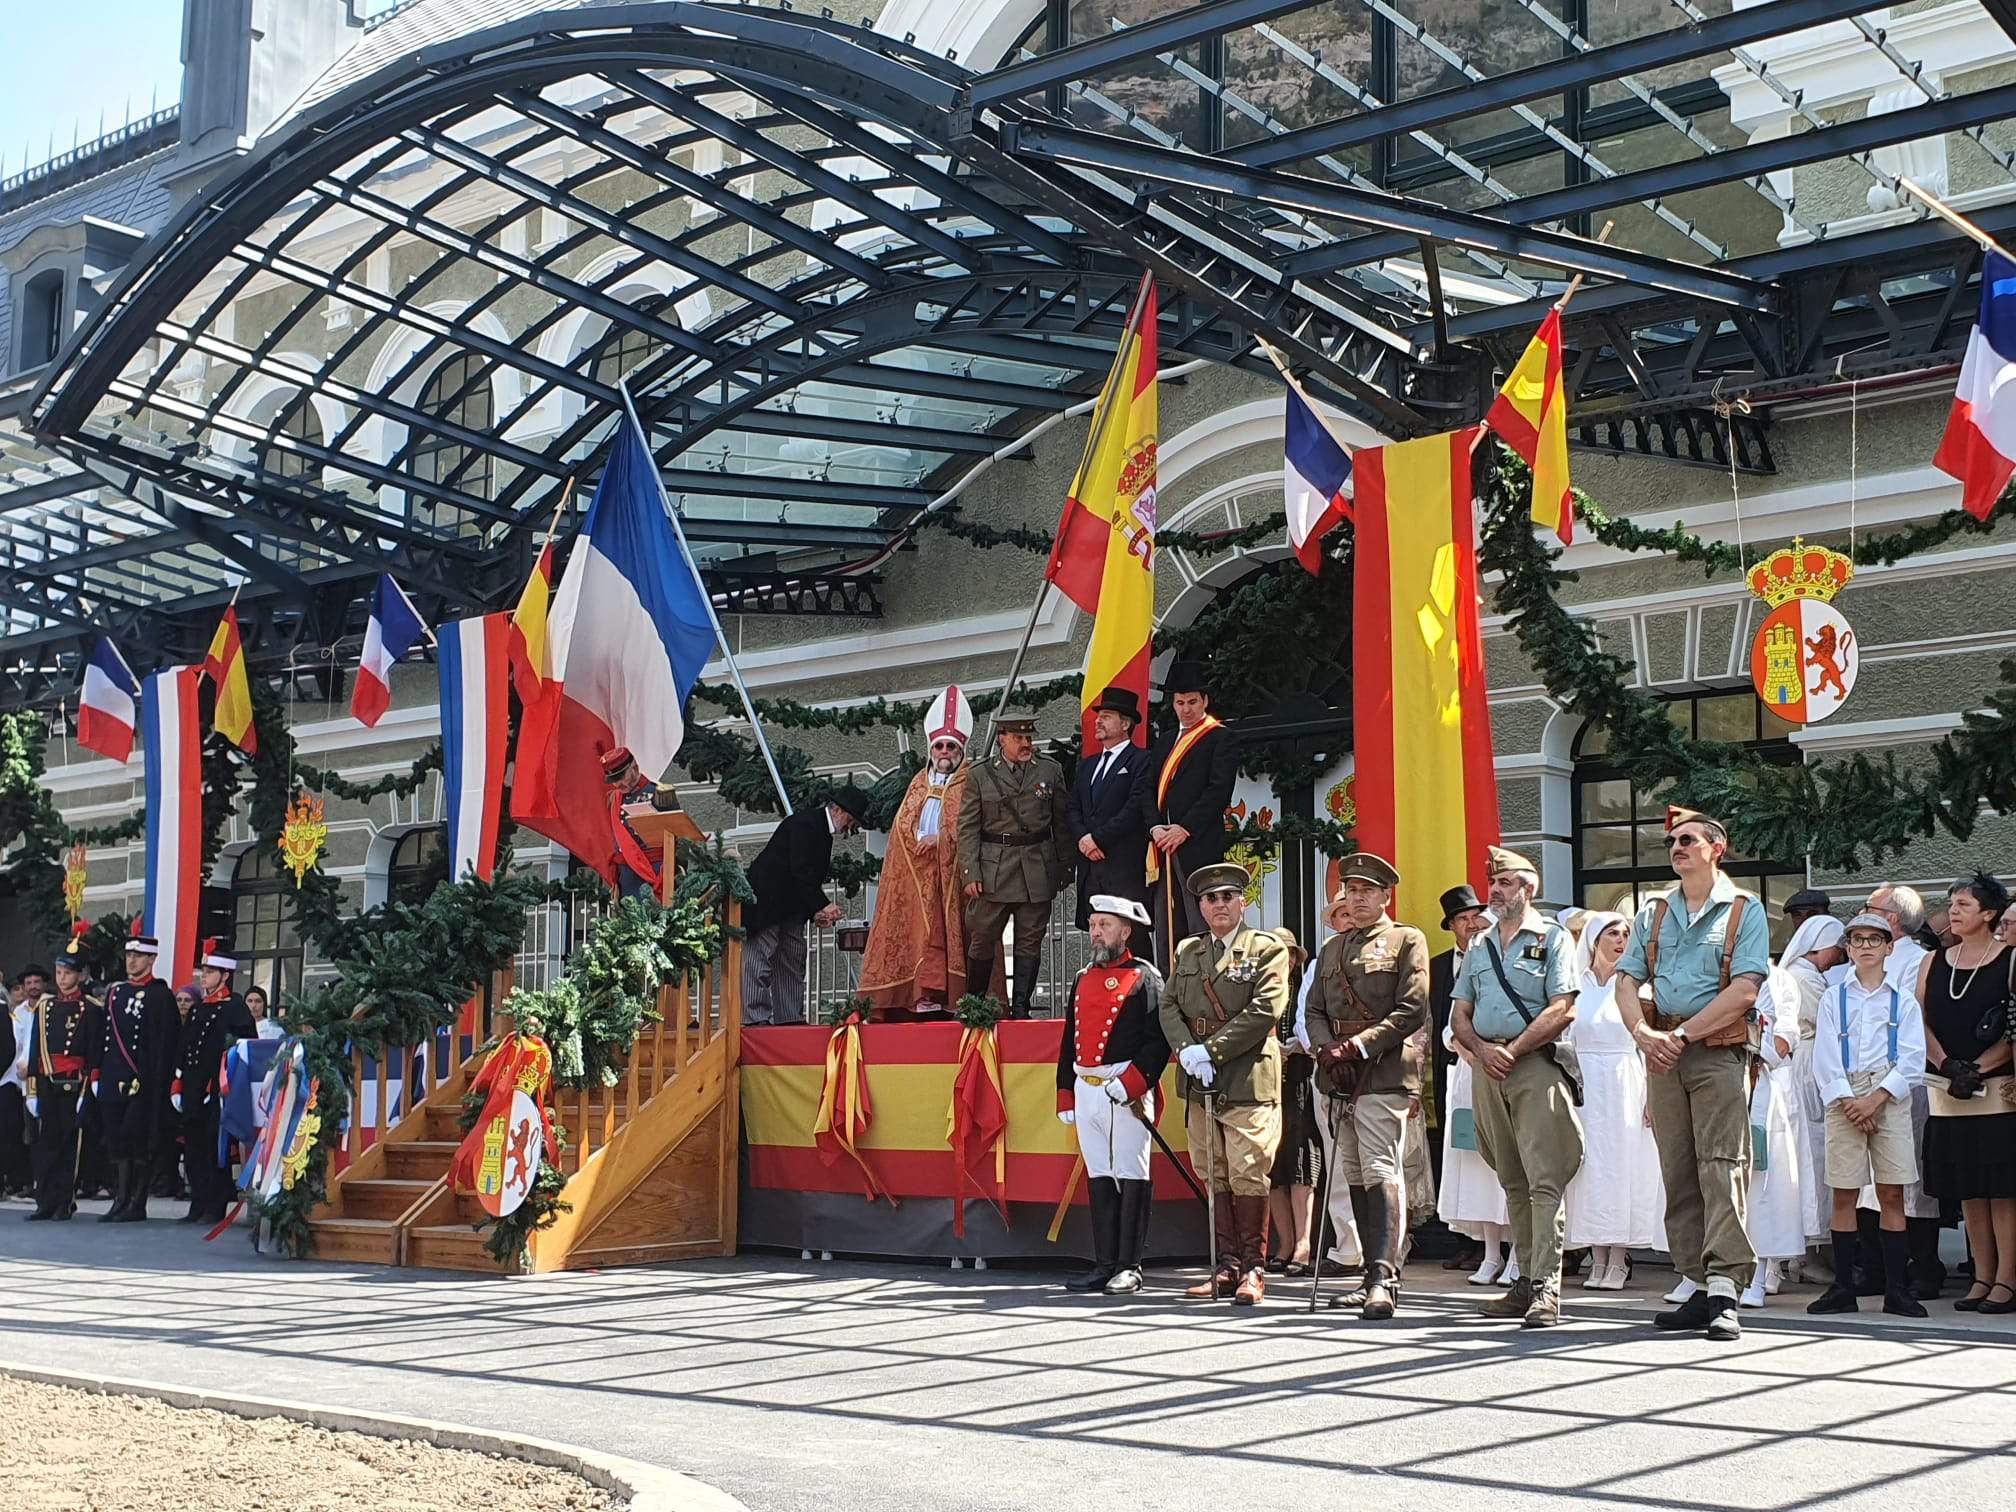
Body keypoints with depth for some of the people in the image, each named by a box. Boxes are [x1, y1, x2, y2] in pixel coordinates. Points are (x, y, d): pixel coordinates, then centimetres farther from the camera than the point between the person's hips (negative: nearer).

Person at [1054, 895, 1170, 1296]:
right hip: (1087, 1092, 7)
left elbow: (1158, 1040, -11)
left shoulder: (1144, 977, -2)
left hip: (1127, 1093, -6)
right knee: (1099, 1180, 8)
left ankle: (1129, 1267, 1)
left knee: (1131, 1178, -3)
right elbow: (1068, 1041, 21)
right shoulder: (1083, 979, 18)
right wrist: (1066, 1097, 16)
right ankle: (1104, 1265, 13)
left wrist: (1129, 1084, -19)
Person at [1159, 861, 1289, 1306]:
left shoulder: (1267, 949, 1)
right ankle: (1228, 1266, 13)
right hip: (1200, 1084, 5)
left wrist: (1211, 1051, -13)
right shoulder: (1187, 951, 18)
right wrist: (1187, 1051, -7)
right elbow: (1169, 1006, 12)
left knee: (1248, 1176, -6)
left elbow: (1265, 1010, -10)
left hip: (1248, 1081, -5)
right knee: (1216, 1178, 7)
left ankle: (1253, 1269, 1)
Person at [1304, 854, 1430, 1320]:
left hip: (1383, 1075, -6)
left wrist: (1360, 1045, -14)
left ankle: (1383, 1277, -21)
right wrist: (1327, 1047, -3)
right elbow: (1314, 1011, 17)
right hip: (1336, 1075, 6)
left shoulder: (1407, 941, 4)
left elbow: (1412, 1010, -6)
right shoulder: (1331, 949, 22)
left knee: (1380, 1171, -15)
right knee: (1354, 1177, 7)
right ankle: (1377, 1276, 13)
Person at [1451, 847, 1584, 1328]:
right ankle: (1526, 1282, 12)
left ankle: (1547, 1287, -15)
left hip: (1536, 1065, -6)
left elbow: (1562, 1010, -8)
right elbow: (1459, 1014, 16)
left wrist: (1513, 1049, -13)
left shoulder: (1552, 938, 2)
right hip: (1488, 1070, 6)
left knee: (1544, 1180, -12)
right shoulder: (1480, 947, 19)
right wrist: (1482, 1049, -4)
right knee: (1513, 1182, 8)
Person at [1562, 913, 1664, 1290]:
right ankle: (1597, 1260, 6)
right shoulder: (1575, 985, 6)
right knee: (1589, 1167, 1)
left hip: (1624, 1085, -1)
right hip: (1584, 1086, 1)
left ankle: (1618, 1261, 3)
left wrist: (1649, 1096, -6)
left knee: (1622, 1165, -2)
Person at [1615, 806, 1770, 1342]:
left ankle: (1724, 1291, -15)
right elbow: (1626, 981, 9)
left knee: (1721, 1167, -12)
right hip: (1663, 1056, 5)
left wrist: (1682, 1034, -13)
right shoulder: (1653, 913, 16)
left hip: (1720, 1052, -5)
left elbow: (1744, 990, -9)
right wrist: (1644, 1033, -10)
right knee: (1678, 1174, 5)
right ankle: (1699, 1287, 10)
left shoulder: (1744, 910, 2)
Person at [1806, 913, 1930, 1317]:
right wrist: (1849, 1102, -9)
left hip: (1890, 1098, -1)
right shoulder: (1833, 999, 10)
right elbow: (1826, 1058, 3)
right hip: (1844, 1099, 1)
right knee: (1843, 1194, -1)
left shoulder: (1903, 1000, 8)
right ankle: (1843, 1287, 3)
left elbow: (1912, 1059, 0)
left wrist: (1876, 1099, -10)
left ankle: (1896, 1289, 2)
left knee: (1892, 1193, -2)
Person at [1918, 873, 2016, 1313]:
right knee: (1967, 1189, 8)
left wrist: (1977, 1069, -14)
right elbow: (1920, 1021, 7)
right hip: (1948, 1092, 5)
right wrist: (1948, 1067, -7)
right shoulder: (1935, 962, 12)